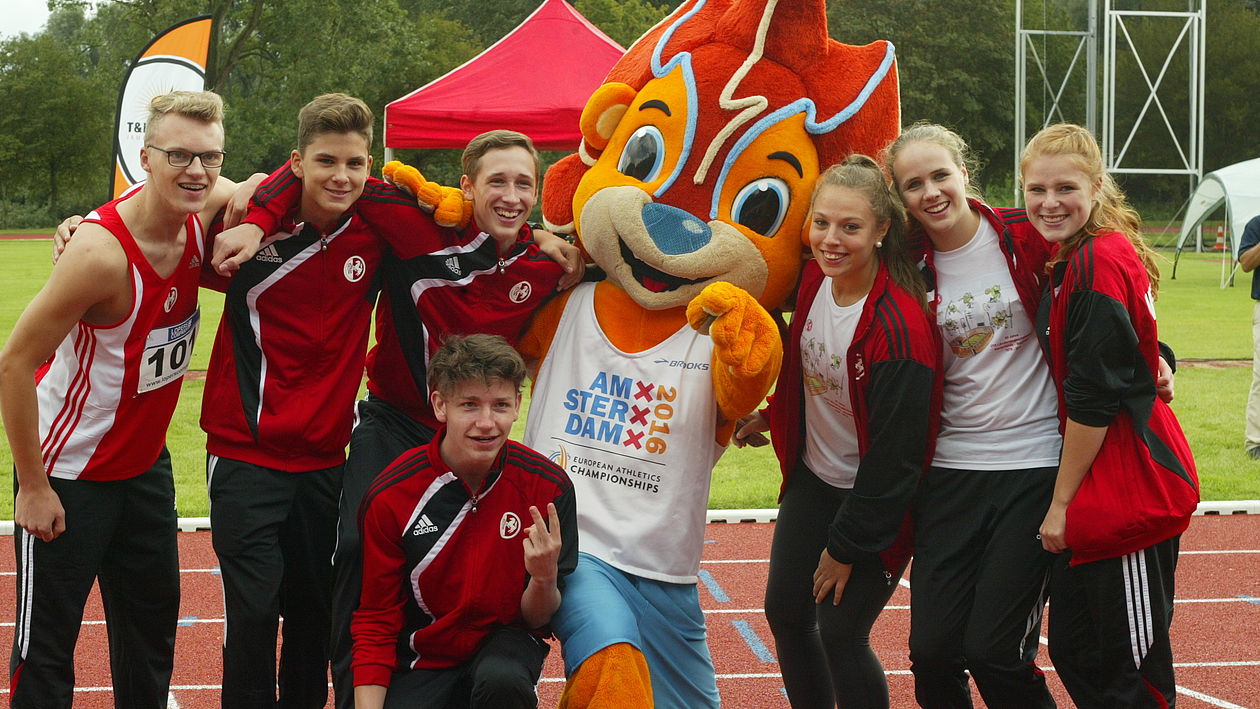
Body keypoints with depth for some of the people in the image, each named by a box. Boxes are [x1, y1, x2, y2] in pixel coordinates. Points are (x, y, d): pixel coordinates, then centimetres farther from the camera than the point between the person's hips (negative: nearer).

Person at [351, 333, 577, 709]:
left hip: (504, 640, -1)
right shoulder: (391, 495, -13)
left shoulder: (547, 485, -13)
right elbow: (375, 622, -3)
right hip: (421, 658, 1)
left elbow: (536, 618, -4)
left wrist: (544, 580, -27)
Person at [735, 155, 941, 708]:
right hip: (813, 479, 7)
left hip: (876, 499, -7)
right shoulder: (814, 278, -9)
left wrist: (846, 546, -18)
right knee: (785, 611, 11)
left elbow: (895, 454, -24)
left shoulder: (901, 328, -30)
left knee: (840, 634, -6)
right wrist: (771, 415, 18)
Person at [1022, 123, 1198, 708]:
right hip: (1095, 495, 10)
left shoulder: (1096, 263, -17)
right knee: (1074, 650, 16)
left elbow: (1094, 397, -19)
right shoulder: (1072, 259, 13)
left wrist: (1062, 501, -14)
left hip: (1129, 494, -10)